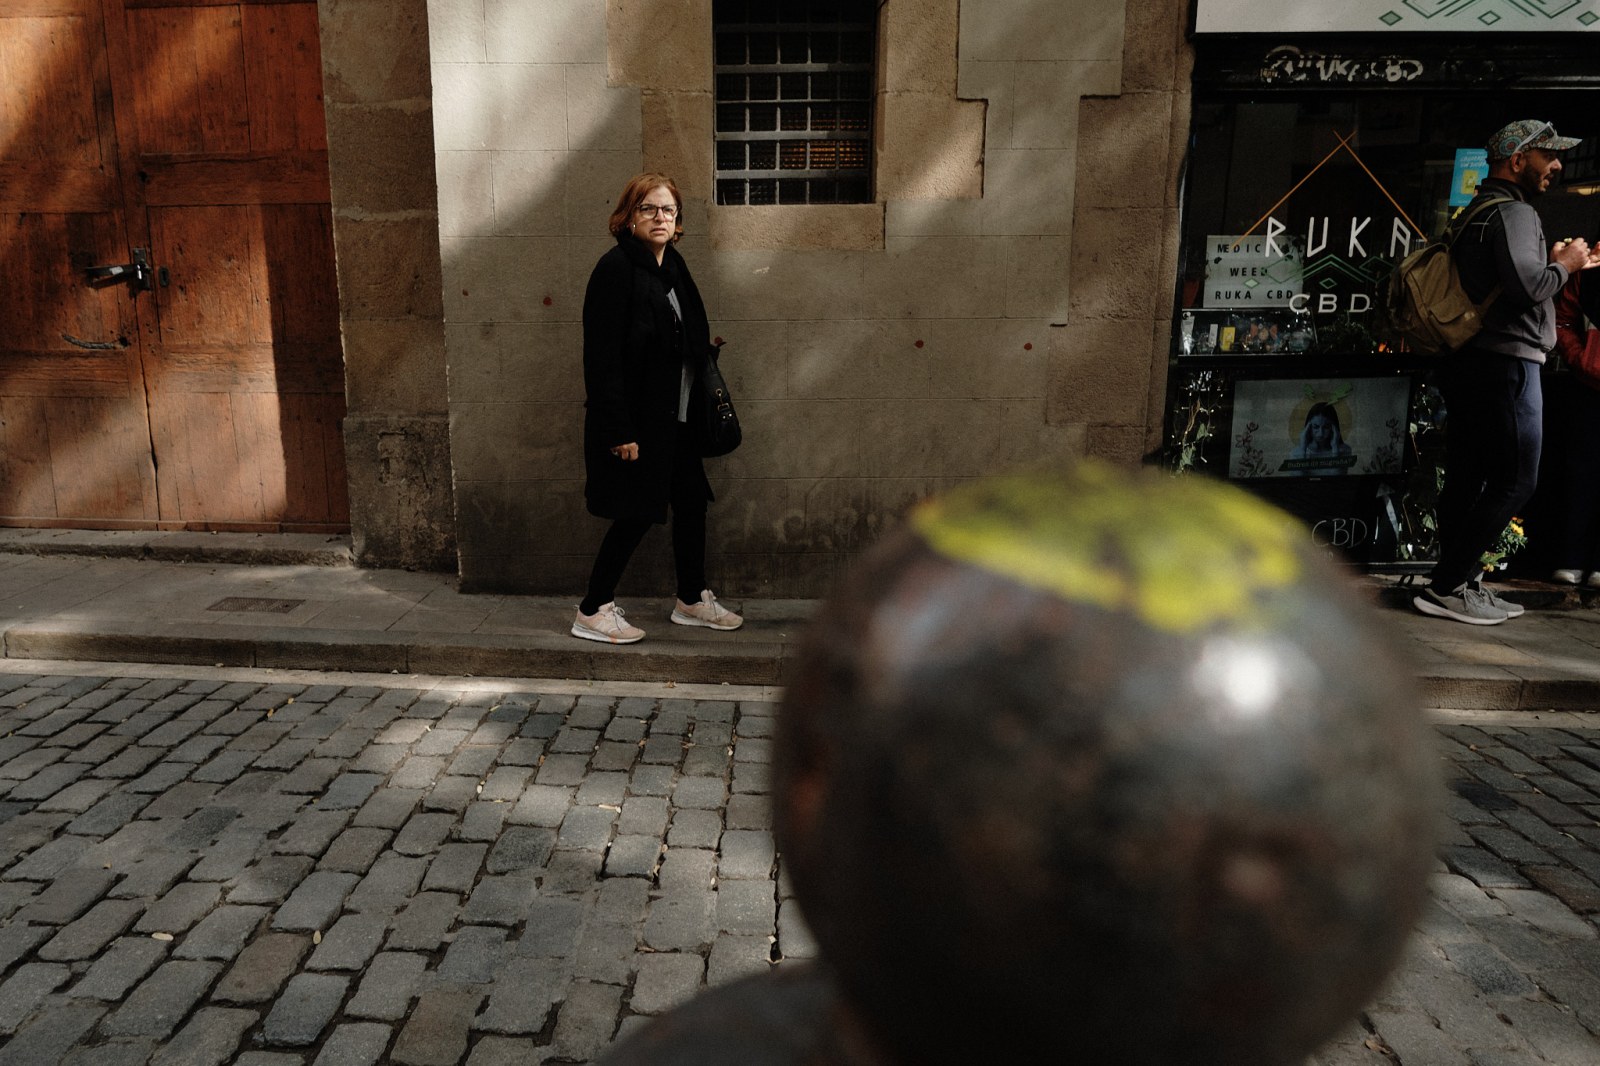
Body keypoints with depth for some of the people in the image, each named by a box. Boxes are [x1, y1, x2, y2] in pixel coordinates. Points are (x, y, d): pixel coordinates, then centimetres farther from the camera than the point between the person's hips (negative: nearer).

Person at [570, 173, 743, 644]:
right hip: (635, 419, -8)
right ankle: (592, 612, 16)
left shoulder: (672, 265, 10)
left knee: (691, 500, 13)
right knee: (638, 513, -1)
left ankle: (692, 600, 30)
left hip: (675, 415, 8)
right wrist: (619, 430, -22)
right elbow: (602, 354, -19)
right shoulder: (616, 267, -15)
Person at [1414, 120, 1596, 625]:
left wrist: (1552, 263, 19)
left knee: (1467, 479, 10)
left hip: (1468, 362, 10)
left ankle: (1461, 583, 15)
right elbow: (1527, 285, -22)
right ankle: (1446, 588, -8)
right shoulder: (1514, 213, -9)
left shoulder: (1472, 214, 20)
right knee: (1514, 481, -7)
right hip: (1507, 362, -10)